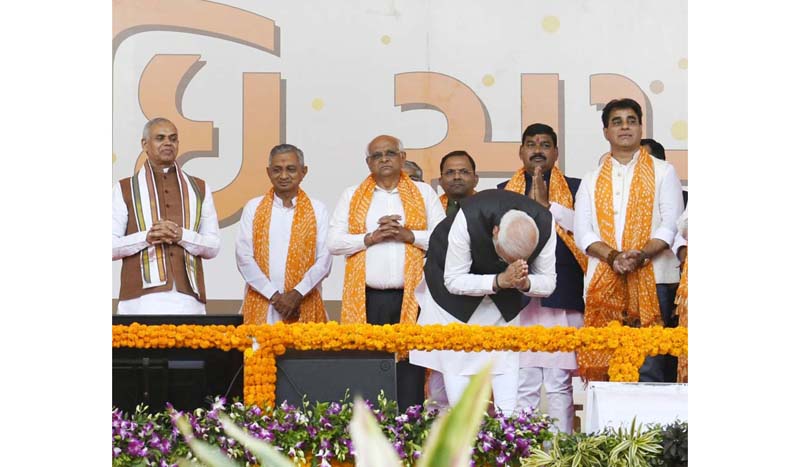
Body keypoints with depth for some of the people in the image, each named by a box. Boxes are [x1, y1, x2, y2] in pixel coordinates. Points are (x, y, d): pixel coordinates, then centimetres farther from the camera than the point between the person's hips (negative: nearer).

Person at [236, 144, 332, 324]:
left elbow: (324, 260, 0)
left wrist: (297, 294, -12)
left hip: (304, 306, 0)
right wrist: (274, 295, -8)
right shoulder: (253, 208, 7)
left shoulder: (317, 210, 7)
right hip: (260, 306, 0)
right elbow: (244, 257, 0)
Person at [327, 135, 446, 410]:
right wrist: (370, 237, -7)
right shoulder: (352, 196, 14)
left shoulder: (423, 193, 13)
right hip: (366, 299, 0)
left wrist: (409, 235, -8)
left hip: (410, 297, 0)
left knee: (410, 365, -4)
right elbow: (333, 242, 6)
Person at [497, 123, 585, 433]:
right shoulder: (504, 191, 18)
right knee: (522, 384, -1)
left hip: (561, 296, -1)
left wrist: (548, 204, -8)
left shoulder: (574, 189, 12)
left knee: (559, 384, -1)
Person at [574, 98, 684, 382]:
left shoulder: (663, 172, 11)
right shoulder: (591, 180, 18)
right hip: (604, 282, 2)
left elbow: (671, 225, 1)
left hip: (653, 279, -2)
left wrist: (641, 256, -16)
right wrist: (613, 257, -11)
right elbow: (582, 232, 8)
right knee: (606, 366, -1)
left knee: (651, 366, -8)